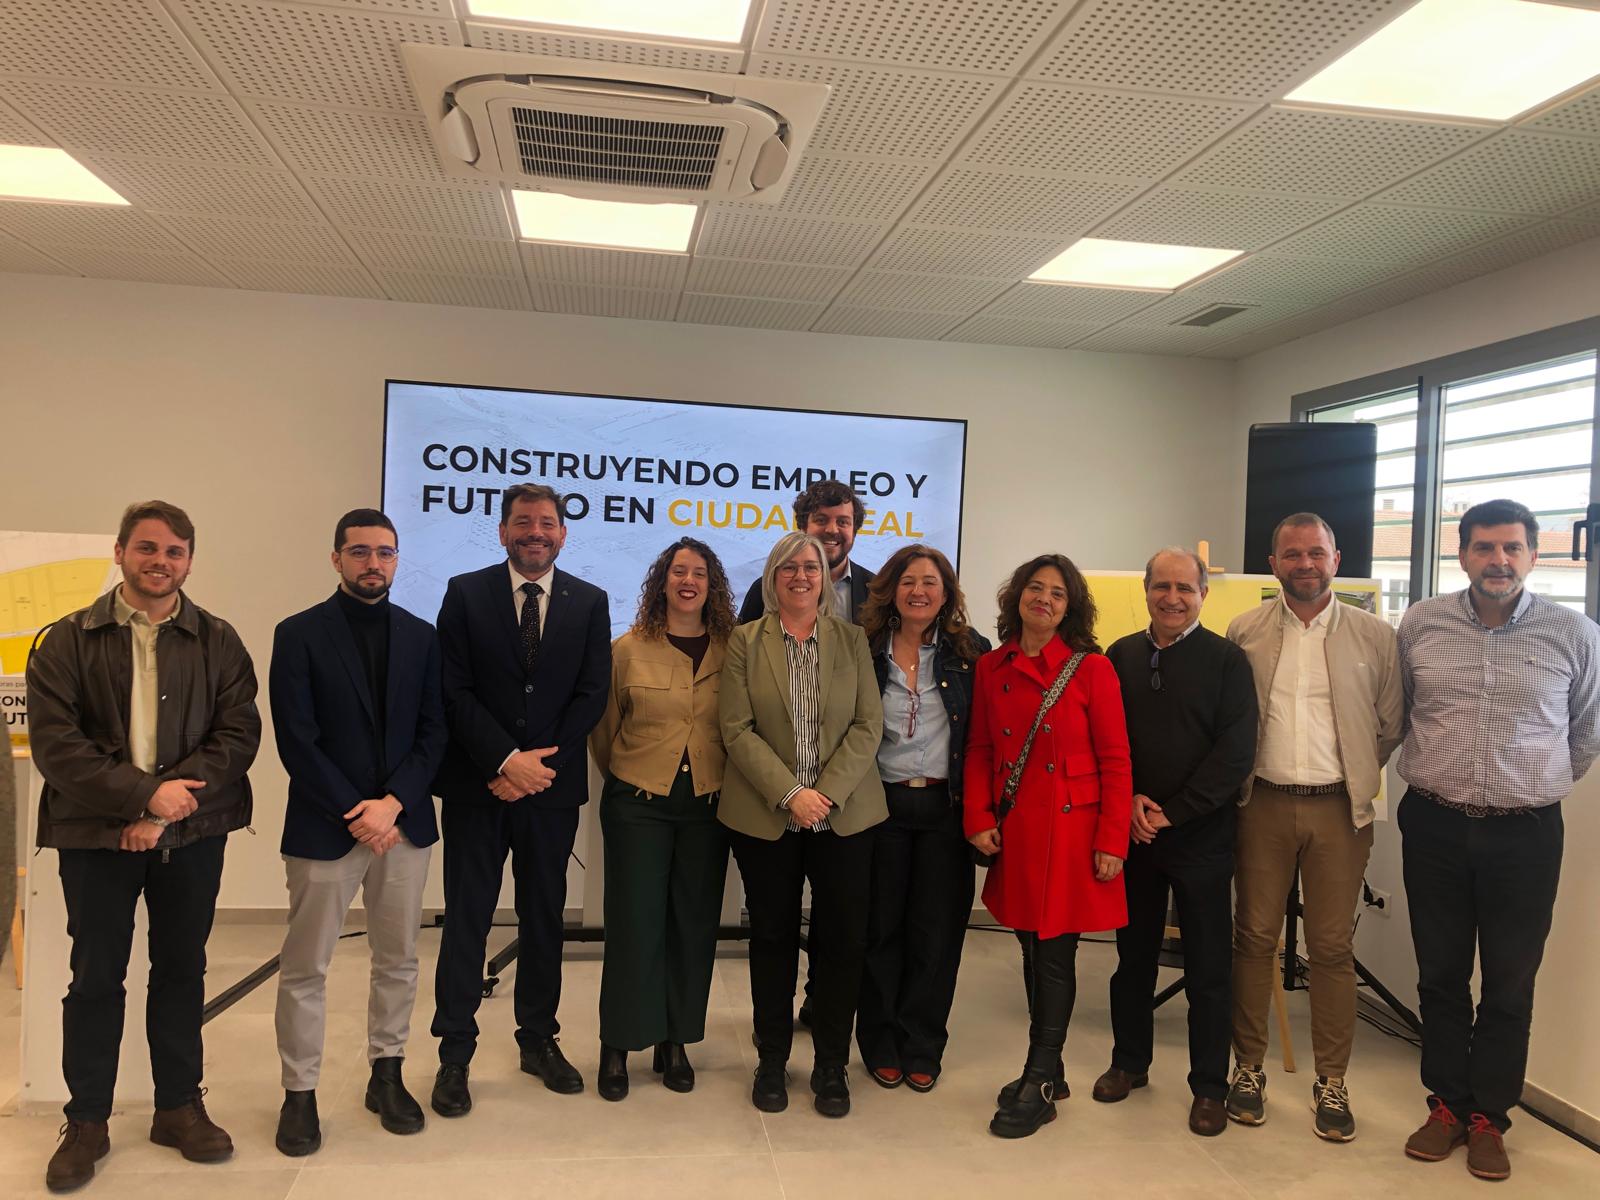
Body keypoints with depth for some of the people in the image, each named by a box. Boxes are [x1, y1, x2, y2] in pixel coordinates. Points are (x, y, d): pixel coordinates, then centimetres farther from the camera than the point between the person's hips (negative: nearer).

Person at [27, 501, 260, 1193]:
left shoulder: (219, 642, 2)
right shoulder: (69, 642, 0)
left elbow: (238, 734, -6)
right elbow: (54, 742, -9)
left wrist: (165, 810, -15)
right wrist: (144, 793, -18)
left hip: (191, 832, 1)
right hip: (95, 833, -1)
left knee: (182, 969, 12)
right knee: (95, 976, 8)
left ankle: (180, 1107, 27)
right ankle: (86, 1122, 24)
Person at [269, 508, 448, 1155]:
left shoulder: (420, 636, 7)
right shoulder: (299, 634, -3)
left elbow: (433, 731, 4)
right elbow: (296, 740, -8)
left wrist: (392, 803, -10)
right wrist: (357, 814, -12)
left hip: (403, 822, 3)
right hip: (323, 826, -3)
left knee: (397, 959, 11)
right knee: (305, 967, 5)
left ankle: (387, 1074, 26)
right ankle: (300, 1092, 19)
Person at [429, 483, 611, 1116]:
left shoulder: (589, 602, 5)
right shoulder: (465, 594, 1)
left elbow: (592, 694, 0)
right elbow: (454, 689, -6)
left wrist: (537, 762, -10)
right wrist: (506, 760, -15)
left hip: (551, 781, 2)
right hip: (476, 784, -1)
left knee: (544, 916, 11)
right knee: (466, 919, 4)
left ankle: (538, 1039, 26)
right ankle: (455, 1053, 15)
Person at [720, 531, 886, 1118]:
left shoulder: (852, 640, 5)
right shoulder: (745, 641, 2)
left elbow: (869, 724, -1)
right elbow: (737, 729, -5)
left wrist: (827, 793, -13)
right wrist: (789, 794, -14)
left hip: (844, 815, 1)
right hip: (765, 816, -1)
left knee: (842, 939, 5)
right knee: (773, 938, 9)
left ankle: (831, 1065, 21)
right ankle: (772, 1062, 25)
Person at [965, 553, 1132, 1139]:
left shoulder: (1092, 668, -6)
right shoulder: (992, 667, 5)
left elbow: (1116, 761, -5)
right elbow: (980, 750, 10)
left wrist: (1112, 842, -9)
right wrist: (979, 819, -1)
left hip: (1070, 828, -4)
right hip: (1014, 830, 4)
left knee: (1055, 954, 1)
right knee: (1032, 950, 13)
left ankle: (1040, 1085, 14)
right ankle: (1046, 1069, 28)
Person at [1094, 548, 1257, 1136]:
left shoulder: (1227, 659, -3)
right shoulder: (1121, 656, 7)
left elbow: (1236, 752, -9)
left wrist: (1173, 812, -13)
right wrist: (1130, 802, -7)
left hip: (1201, 834, -3)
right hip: (1132, 832, 3)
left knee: (1209, 965, 5)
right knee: (1133, 953, 14)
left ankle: (1209, 1087, 19)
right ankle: (1130, 1062, 31)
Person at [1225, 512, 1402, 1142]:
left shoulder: (1375, 635, 2)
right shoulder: (1244, 631, 4)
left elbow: (1391, 726, 8)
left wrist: (1355, 772, 6)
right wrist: (1246, 769, 5)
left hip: (1338, 808, 0)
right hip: (1263, 804, 1)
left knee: (1333, 948, 5)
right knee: (1254, 939, 6)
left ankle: (1331, 1083, 18)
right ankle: (1249, 1068, 19)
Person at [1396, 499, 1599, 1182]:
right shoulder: (1419, 625, -1)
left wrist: (1535, 787, 13)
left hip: (1525, 834, -1)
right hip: (1434, 826, 1)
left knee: (1510, 985, 9)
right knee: (1440, 976, 12)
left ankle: (1489, 1118, 25)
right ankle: (1446, 1105, 27)